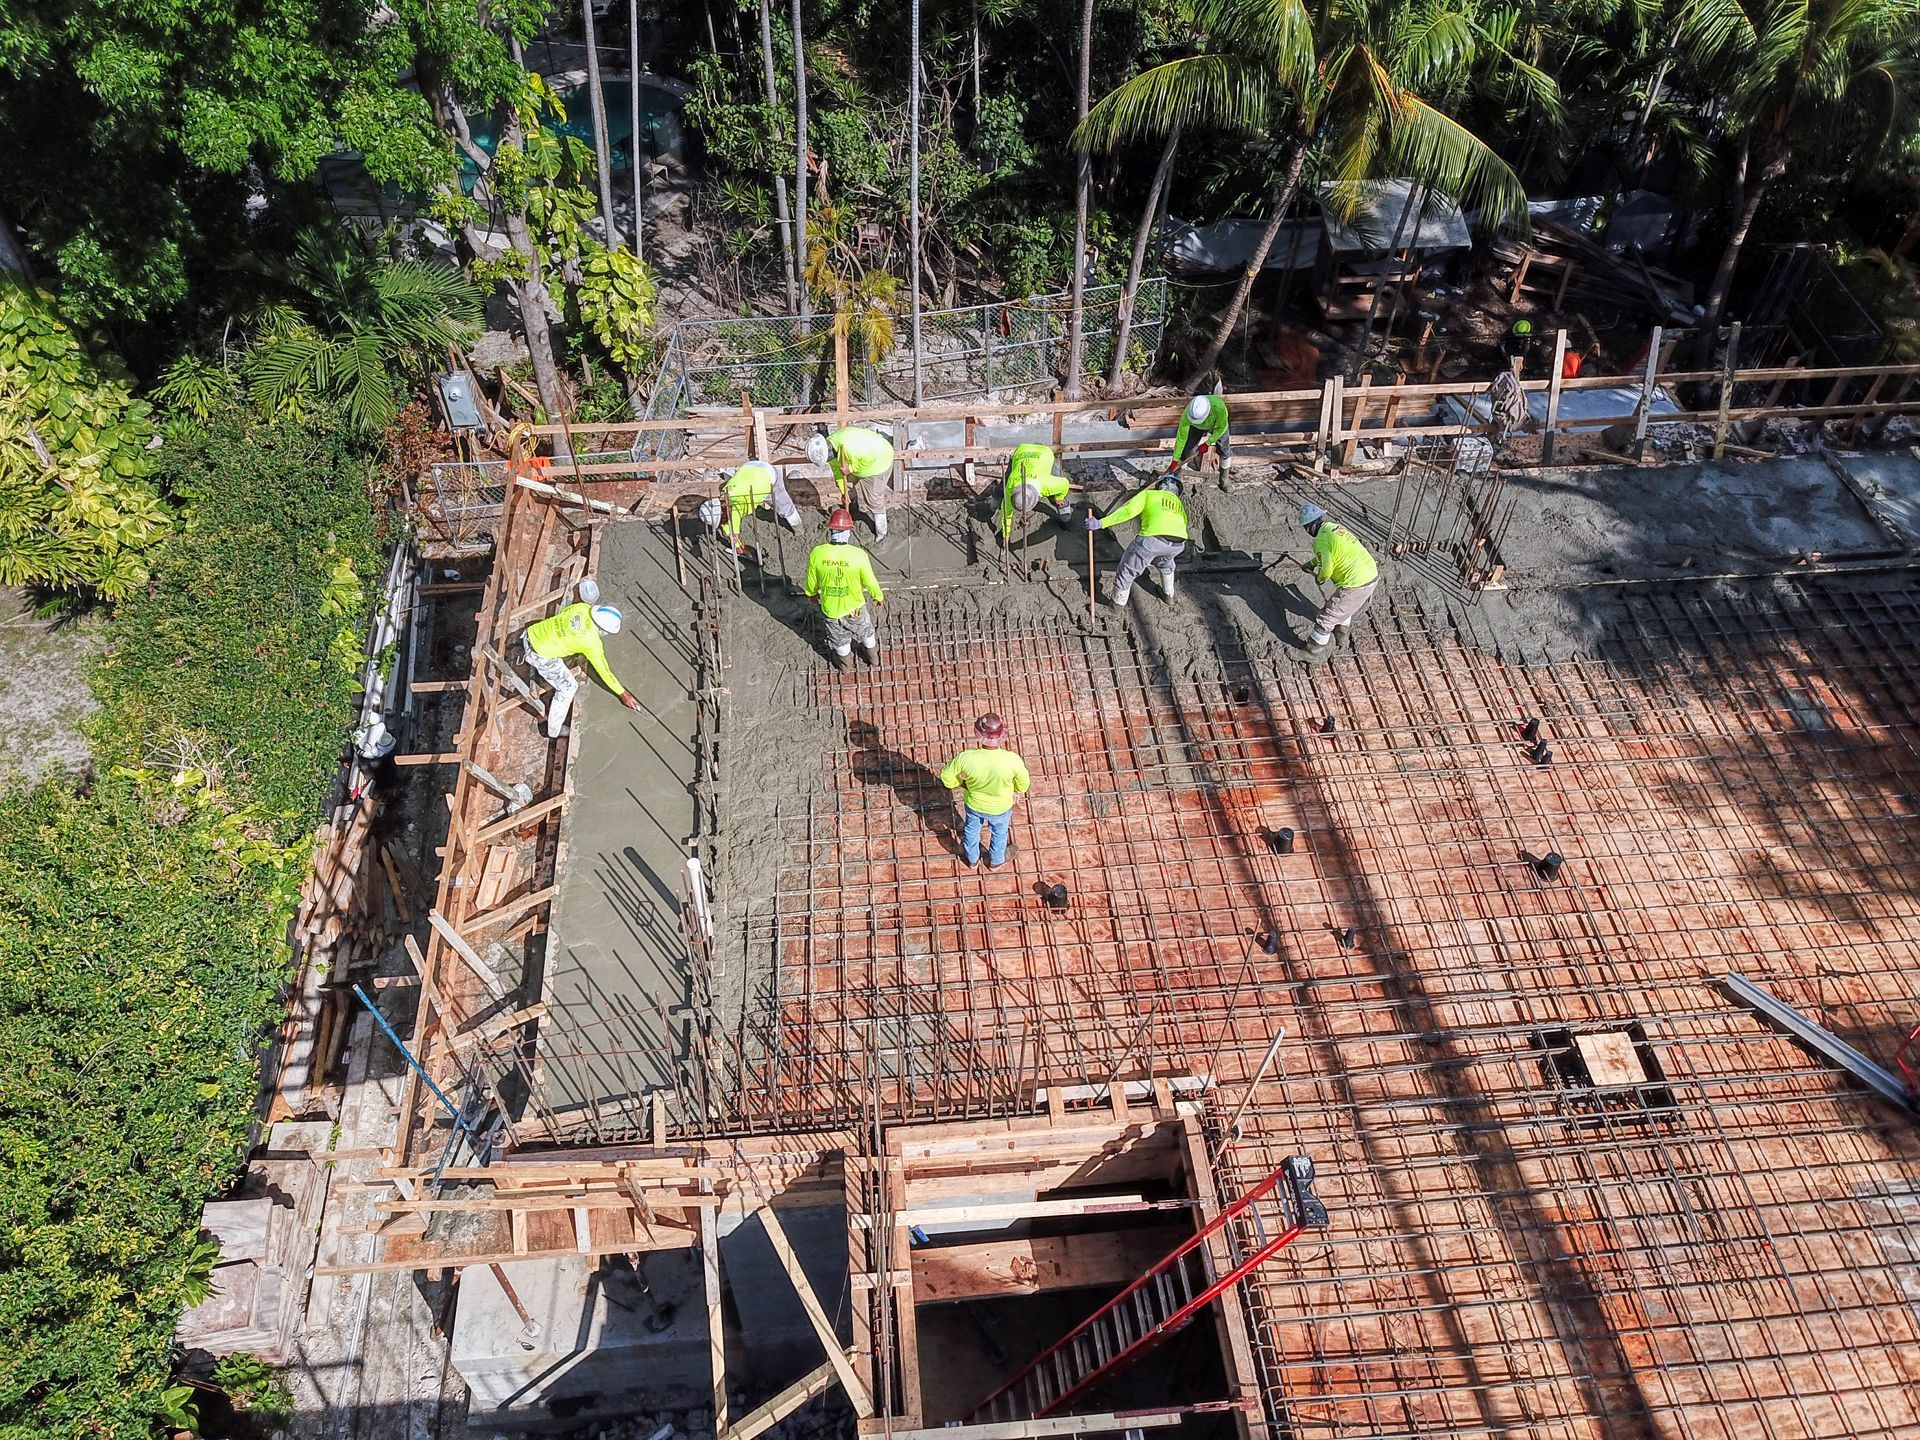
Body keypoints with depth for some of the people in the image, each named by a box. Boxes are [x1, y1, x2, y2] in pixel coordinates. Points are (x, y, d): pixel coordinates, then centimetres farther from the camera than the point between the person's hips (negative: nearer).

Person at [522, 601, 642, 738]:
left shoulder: (582, 607, -7)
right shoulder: (592, 643, -19)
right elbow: (604, 671, -9)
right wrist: (623, 694, 0)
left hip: (531, 633, 7)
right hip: (541, 656, -7)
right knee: (568, 687, 9)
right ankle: (554, 731, 23)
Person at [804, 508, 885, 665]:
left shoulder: (817, 553, -25)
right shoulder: (859, 555, -30)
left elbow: (812, 580, -7)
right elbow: (870, 582, -16)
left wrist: (811, 593, 15)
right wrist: (879, 597, 5)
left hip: (830, 607, 1)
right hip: (854, 607, -1)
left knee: (839, 636, 29)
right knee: (865, 630, 30)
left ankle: (843, 661, 54)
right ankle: (873, 655, 56)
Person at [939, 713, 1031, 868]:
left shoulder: (966, 758, -36)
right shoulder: (1012, 760, -37)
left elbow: (946, 776, -17)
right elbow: (1023, 785, -17)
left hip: (973, 804, 1)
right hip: (1000, 808, -1)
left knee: (972, 829, 33)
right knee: (999, 833, 32)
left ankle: (972, 859, 60)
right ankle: (996, 861, 60)